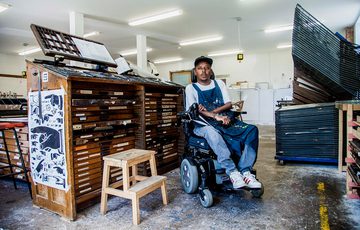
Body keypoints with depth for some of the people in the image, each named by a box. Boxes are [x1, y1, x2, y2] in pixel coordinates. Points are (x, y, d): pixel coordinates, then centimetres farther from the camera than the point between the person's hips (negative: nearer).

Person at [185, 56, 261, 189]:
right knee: (211, 131, -40)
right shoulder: (191, 88, 6)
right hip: (203, 124, -4)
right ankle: (232, 172, -37)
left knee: (252, 129, -20)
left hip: (225, 120, 4)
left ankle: (245, 171, -24)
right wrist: (216, 117, -23)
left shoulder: (219, 83, 17)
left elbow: (229, 104, 7)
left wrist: (212, 111, -12)